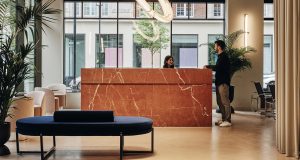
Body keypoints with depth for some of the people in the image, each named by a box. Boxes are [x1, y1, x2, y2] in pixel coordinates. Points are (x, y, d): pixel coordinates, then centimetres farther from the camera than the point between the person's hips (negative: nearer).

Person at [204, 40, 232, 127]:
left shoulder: (224, 56, -11)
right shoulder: (221, 56, 18)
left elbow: (217, 67, -22)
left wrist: (208, 66, -10)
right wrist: (209, 67, 10)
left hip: (223, 82, -10)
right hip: (219, 82, 10)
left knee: (225, 101, -9)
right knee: (220, 102, 11)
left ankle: (228, 121, -8)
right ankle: (223, 119, 17)